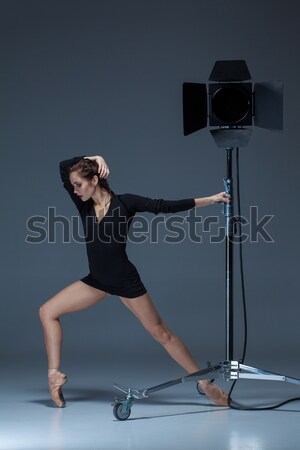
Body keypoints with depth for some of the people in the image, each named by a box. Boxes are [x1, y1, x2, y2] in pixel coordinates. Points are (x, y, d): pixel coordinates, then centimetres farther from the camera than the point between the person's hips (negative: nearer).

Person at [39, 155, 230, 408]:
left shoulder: (125, 203, -13)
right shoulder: (84, 205, 0)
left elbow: (167, 206, -13)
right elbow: (64, 167, 2)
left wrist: (210, 199, -16)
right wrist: (90, 158, -6)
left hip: (126, 281, -5)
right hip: (97, 280, 5)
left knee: (161, 333, -1)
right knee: (48, 311, -3)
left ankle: (204, 382, 9)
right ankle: (55, 374, 0)